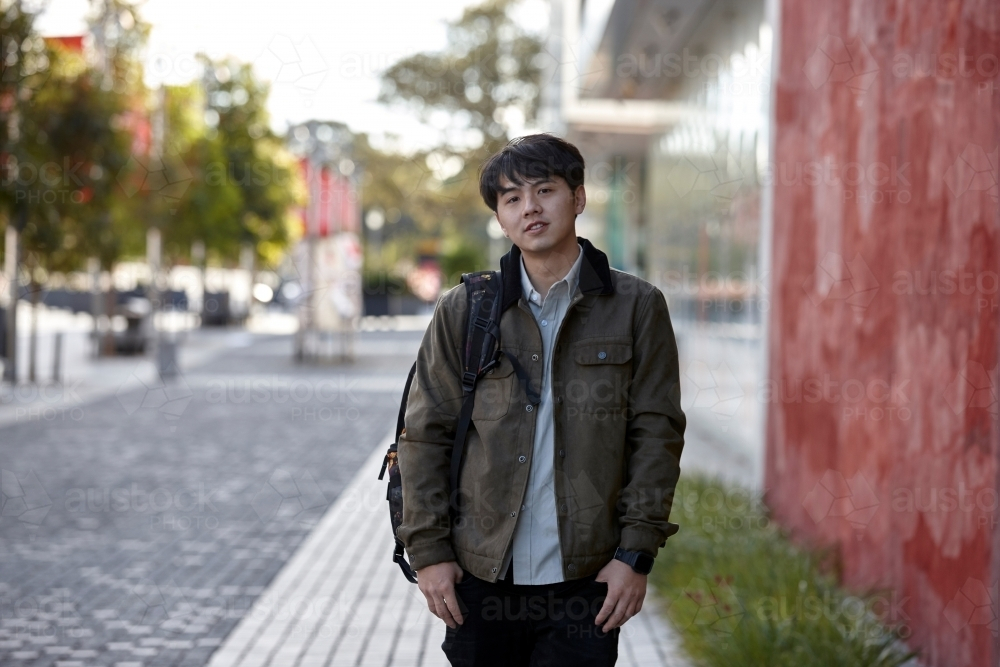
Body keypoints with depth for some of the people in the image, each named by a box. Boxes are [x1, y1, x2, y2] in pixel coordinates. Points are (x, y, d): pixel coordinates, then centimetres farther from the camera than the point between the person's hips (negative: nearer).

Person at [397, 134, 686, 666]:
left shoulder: (636, 308, 3)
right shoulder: (461, 312, 5)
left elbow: (656, 435, 1)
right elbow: (425, 436, 6)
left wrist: (636, 553, -5)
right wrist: (428, 550, 0)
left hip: (585, 580, -1)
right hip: (482, 577, 1)